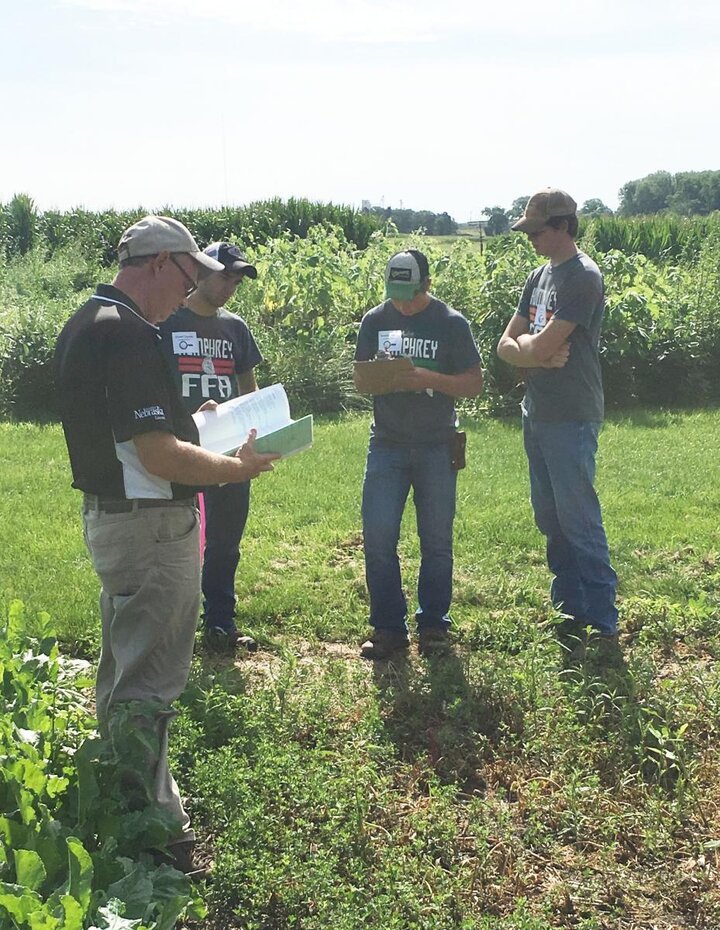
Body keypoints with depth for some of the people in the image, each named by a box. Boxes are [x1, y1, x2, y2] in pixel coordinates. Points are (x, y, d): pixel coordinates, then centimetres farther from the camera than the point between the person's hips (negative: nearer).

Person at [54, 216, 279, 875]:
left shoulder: (84, 324, 10)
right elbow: (159, 456, -26)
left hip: (107, 516, 11)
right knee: (149, 679, -1)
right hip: (151, 525, -11)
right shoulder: (129, 334, -23)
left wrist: (193, 429, 15)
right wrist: (239, 468, -13)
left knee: (121, 668, 21)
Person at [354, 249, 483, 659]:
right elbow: (360, 379, 10)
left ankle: (434, 625, 19)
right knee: (378, 535, -5)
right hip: (387, 443, 2)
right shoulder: (375, 320, 5)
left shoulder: (451, 323, -2)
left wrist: (428, 378, -20)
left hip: (437, 445, -2)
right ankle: (388, 627, 7)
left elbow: (475, 383, -4)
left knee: (437, 541, 5)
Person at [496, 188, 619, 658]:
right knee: (551, 518, 14)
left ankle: (603, 625, 2)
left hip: (571, 419, -9)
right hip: (538, 415, 9)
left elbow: (542, 345, -21)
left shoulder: (583, 276, -14)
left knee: (579, 521, -6)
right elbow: (507, 345, 10)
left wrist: (525, 345, 1)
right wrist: (540, 356, -9)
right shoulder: (540, 276, 14)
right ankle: (570, 609, 25)